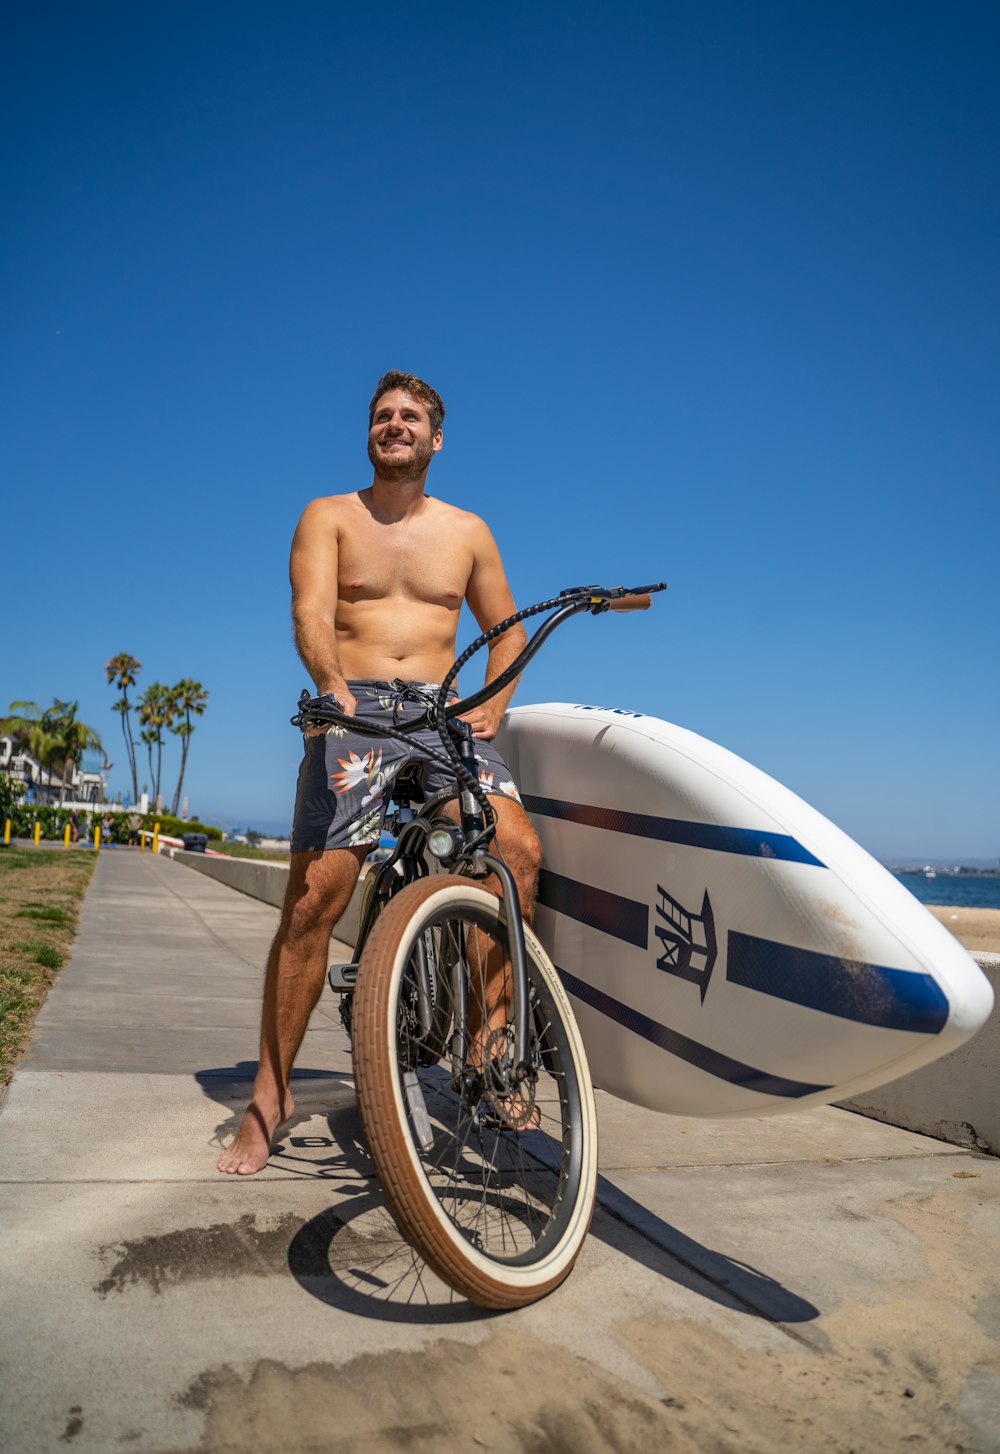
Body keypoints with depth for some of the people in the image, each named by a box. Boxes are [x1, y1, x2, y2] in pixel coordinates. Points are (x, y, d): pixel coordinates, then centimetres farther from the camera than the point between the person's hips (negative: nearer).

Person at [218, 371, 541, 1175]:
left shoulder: (467, 531, 18)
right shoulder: (329, 517, 10)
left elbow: (508, 631, 19)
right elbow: (310, 613, -7)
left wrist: (492, 707, 0)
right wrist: (336, 689, -27)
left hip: (441, 713, 2)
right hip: (352, 709, -2)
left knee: (520, 847, -23)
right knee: (314, 898, -11)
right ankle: (271, 1094, 4)